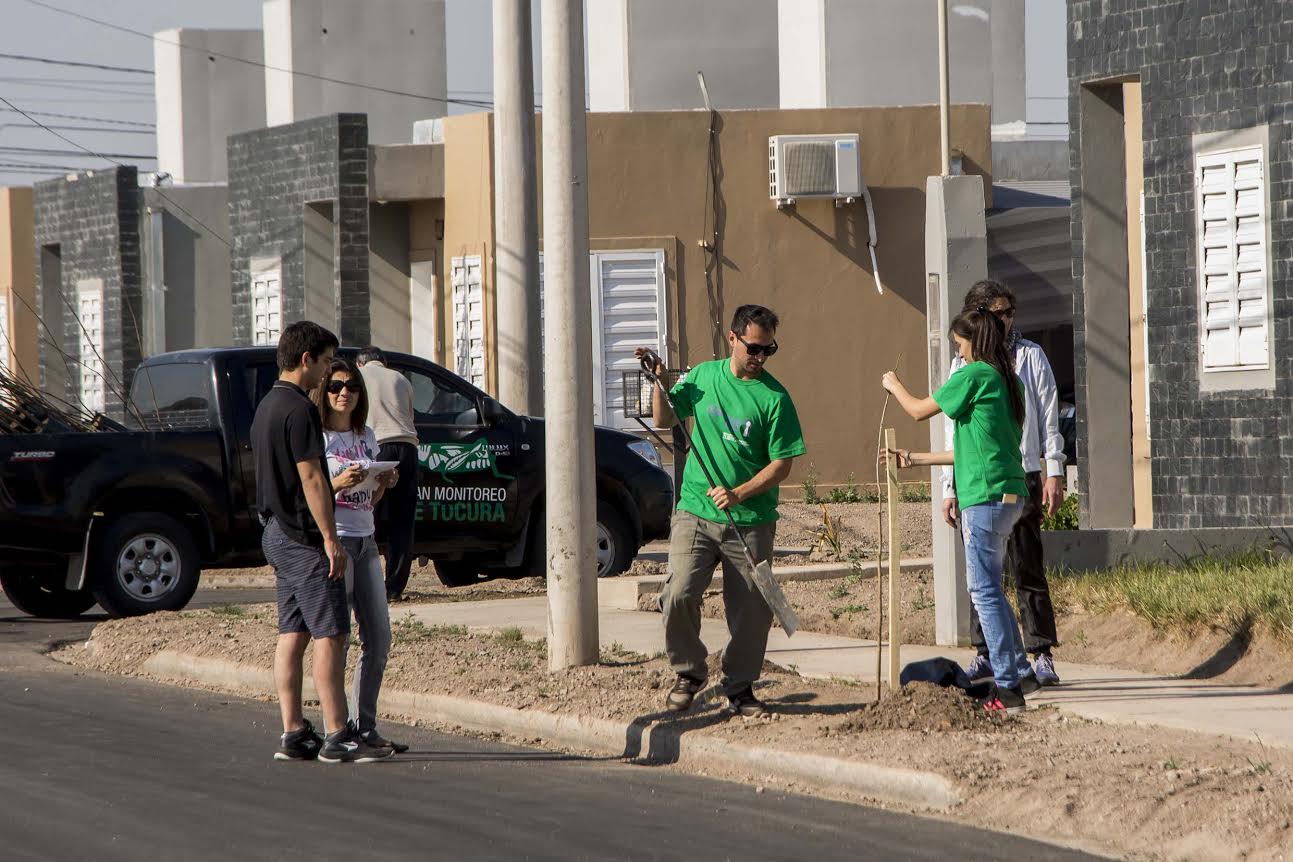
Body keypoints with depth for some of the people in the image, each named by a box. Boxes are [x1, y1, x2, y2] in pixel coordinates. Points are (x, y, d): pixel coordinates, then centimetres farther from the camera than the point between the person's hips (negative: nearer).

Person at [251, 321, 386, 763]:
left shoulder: (267, 407, 16)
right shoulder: (298, 409, -15)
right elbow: (310, 478, -19)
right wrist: (330, 537, -18)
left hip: (277, 533, 10)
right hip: (304, 537, -10)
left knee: (292, 635, 8)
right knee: (330, 634, -8)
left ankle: (293, 734, 8)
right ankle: (337, 735, -10)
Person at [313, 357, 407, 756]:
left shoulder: (367, 437, 15)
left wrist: (384, 483, 1)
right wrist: (339, 483, -22)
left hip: (365, 543, 7)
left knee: (378, 639, 5)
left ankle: (365, 727, 11)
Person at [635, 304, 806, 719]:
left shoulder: (774, 398, -5)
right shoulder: (703, 376, 6)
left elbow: (781, 464, -7)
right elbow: (665, 419, 17)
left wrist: (738, 494, -19)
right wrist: (660, 381, 0)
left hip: (750, 521, -2)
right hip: (695, 513, 2)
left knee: (751, 609, 3)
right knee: (679, 595, -12)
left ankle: (740, 688, 20)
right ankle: (689, 672, 10)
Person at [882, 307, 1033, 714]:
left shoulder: (975, 375, -10)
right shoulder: (1006, 380, 17)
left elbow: (919, 410, -1)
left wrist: (895, 386, 20)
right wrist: (914, 459, 28)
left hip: (986, 496, -9)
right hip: (1008, 495, 9)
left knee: (985, 592, -6)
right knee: (989, 589, 18)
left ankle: (1007, 688, -7)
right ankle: (1017, 671, 20)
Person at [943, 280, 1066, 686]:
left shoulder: (1030, 356, 7)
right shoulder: (963, 364, 12)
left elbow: (1048, 419, 6)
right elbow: (954, 427, 15)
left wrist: (1054, 474, -2)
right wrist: (949, 489, 11)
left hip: (1021, 475, -3)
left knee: (1027, 569, -5)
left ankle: (1042, 655, -4)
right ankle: (985, 653, 11)